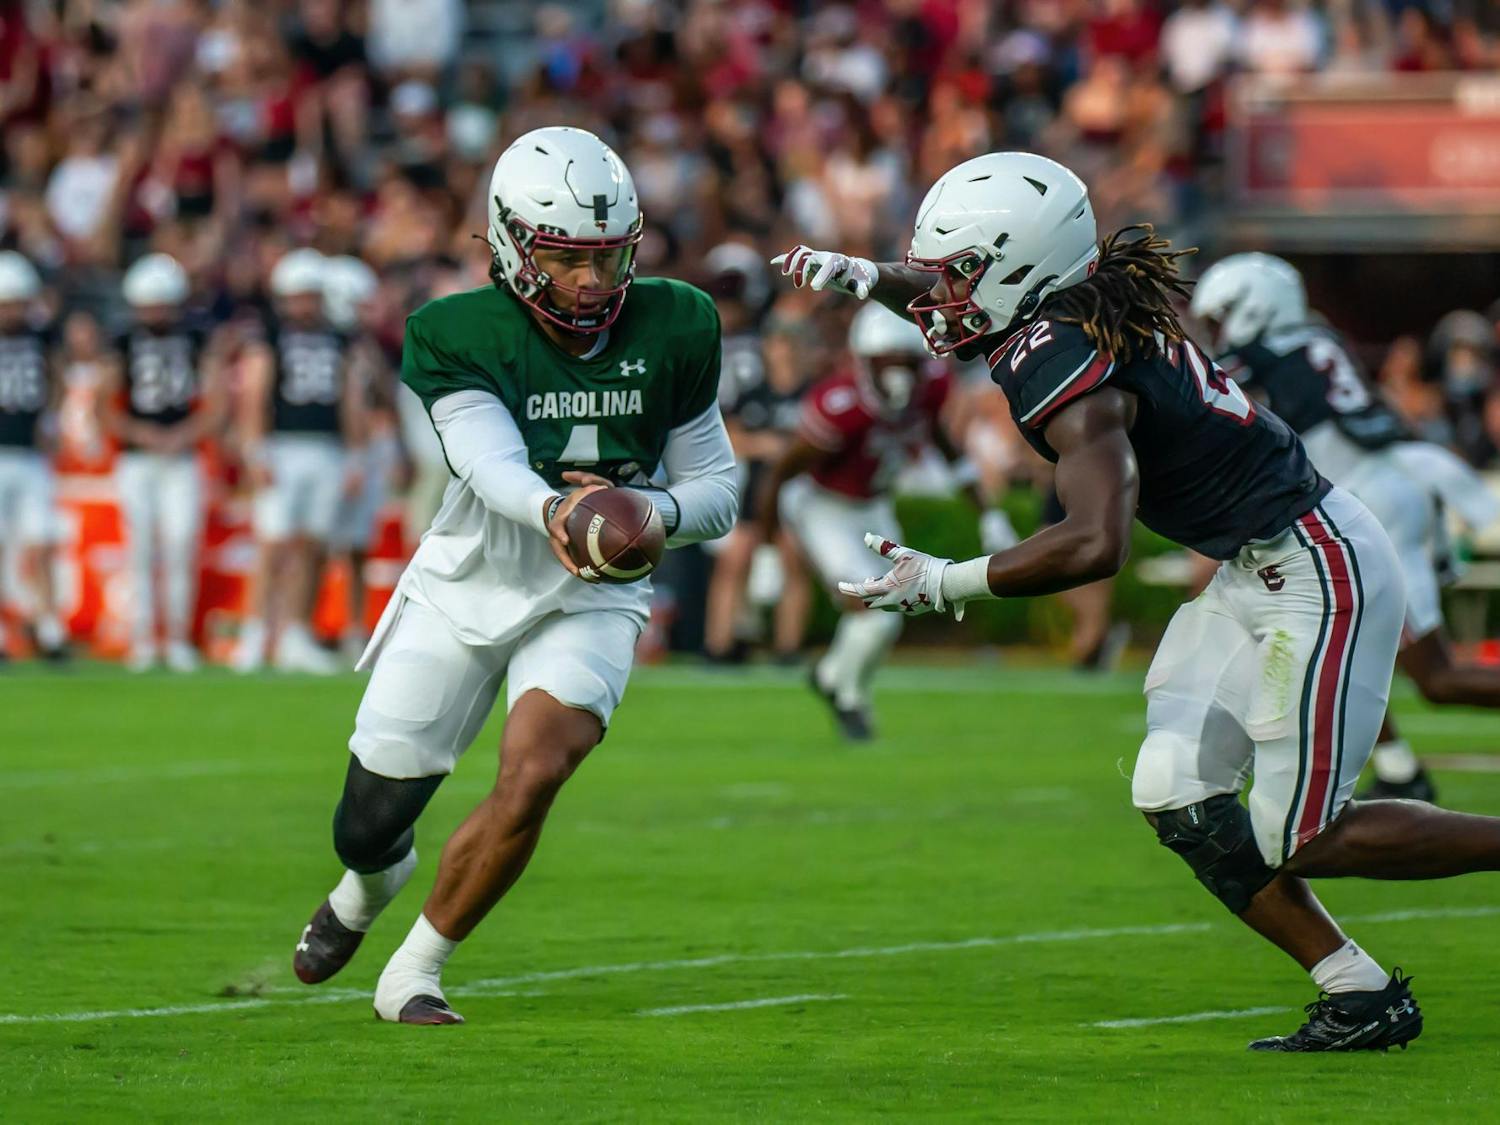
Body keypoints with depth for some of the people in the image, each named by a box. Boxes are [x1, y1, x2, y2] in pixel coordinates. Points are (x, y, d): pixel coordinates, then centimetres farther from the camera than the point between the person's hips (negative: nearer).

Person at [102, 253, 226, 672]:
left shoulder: (198, 342, 4)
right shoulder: (123, 344, 2)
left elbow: (215, 408, 2)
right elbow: (107, 409, 2)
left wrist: (181, 436, -13)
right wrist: (142, 434, -14)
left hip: (181, 461, 0)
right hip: (135, 461, 0)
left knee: (180, 550, -5)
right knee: (141, 551, -2)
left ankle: (178, 640, 4)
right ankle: (142, 642, 2)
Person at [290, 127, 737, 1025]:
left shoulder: (673, 329, -8)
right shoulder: (461, 336, -15)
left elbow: (718, 490, -2)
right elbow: (493, 464, -30)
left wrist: (654, 513, -25)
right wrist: (553, 512, -53)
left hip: (590, 604, 0)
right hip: (466, 586, 0)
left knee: (533, 776, -26)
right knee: (368, 826, 6)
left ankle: (416, 973, -5)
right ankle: (370, 885, 48)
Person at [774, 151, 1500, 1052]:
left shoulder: (1066, 368, -25)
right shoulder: (1077, 308, 2)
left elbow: (1096, 546, -37)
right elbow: (953, 300, 24)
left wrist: (943, 584, -28)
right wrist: (865, 275, 4)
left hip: (1315, 573, -10)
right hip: (1255, 571, 10)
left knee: (1302, 838, -5)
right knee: (1179, 796, 3)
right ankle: (1359, 996, 8)